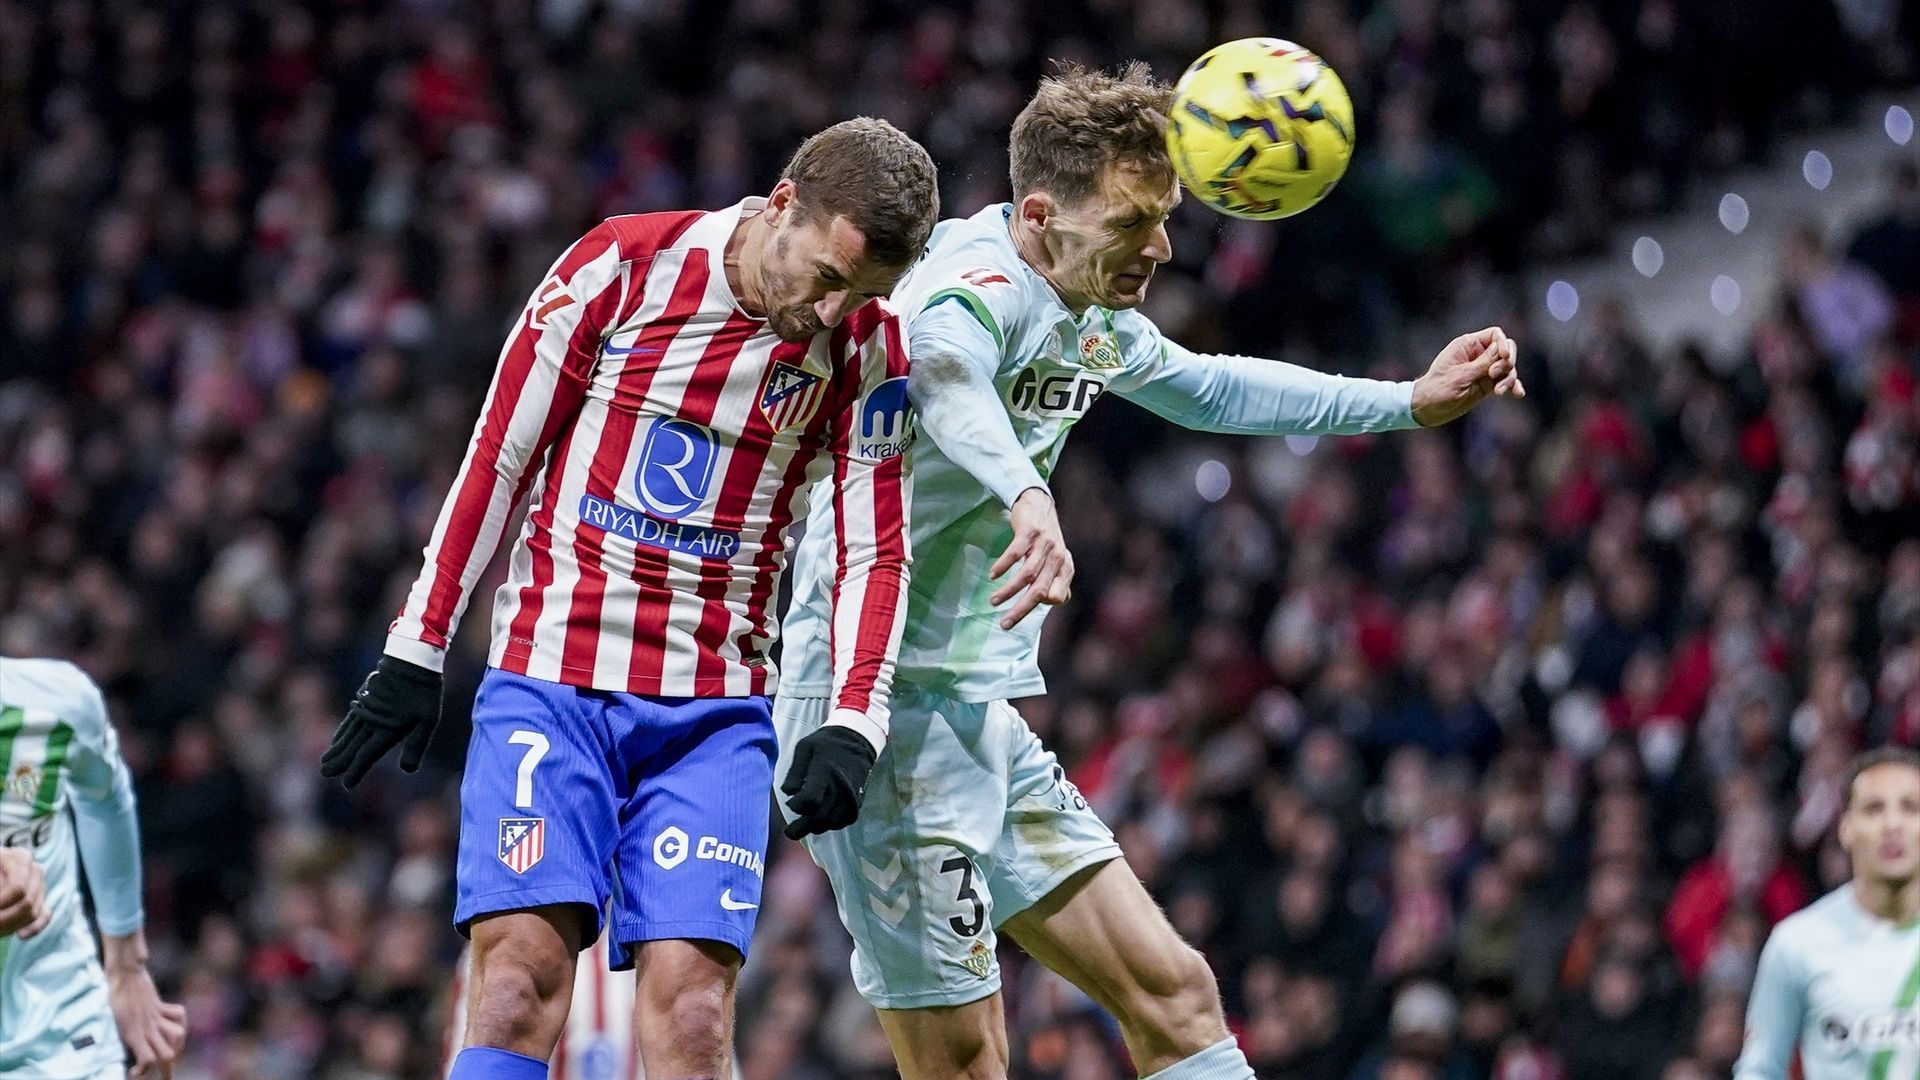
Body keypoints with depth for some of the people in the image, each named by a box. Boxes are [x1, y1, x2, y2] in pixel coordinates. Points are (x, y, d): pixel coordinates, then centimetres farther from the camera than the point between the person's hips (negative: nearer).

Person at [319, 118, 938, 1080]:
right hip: (551, 677, -1)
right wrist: (414, 654, 1)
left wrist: (852, 727, -12)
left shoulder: (866, 348, -1)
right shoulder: (622, 267, -6)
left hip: (713, 711, 2)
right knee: (524, 969, -16)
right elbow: (497, 457, 0)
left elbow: (873, 549, 3)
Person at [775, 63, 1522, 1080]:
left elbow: (1202, 386, 33)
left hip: (979, 724, 10)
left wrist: (1410, 401, 28)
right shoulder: (980, 289, -19)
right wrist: (1028, 496, -65)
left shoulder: (1091, 322, 12)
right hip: (883, 710, -10)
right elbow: (939, 370, -45)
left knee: (1173, 993, 7)